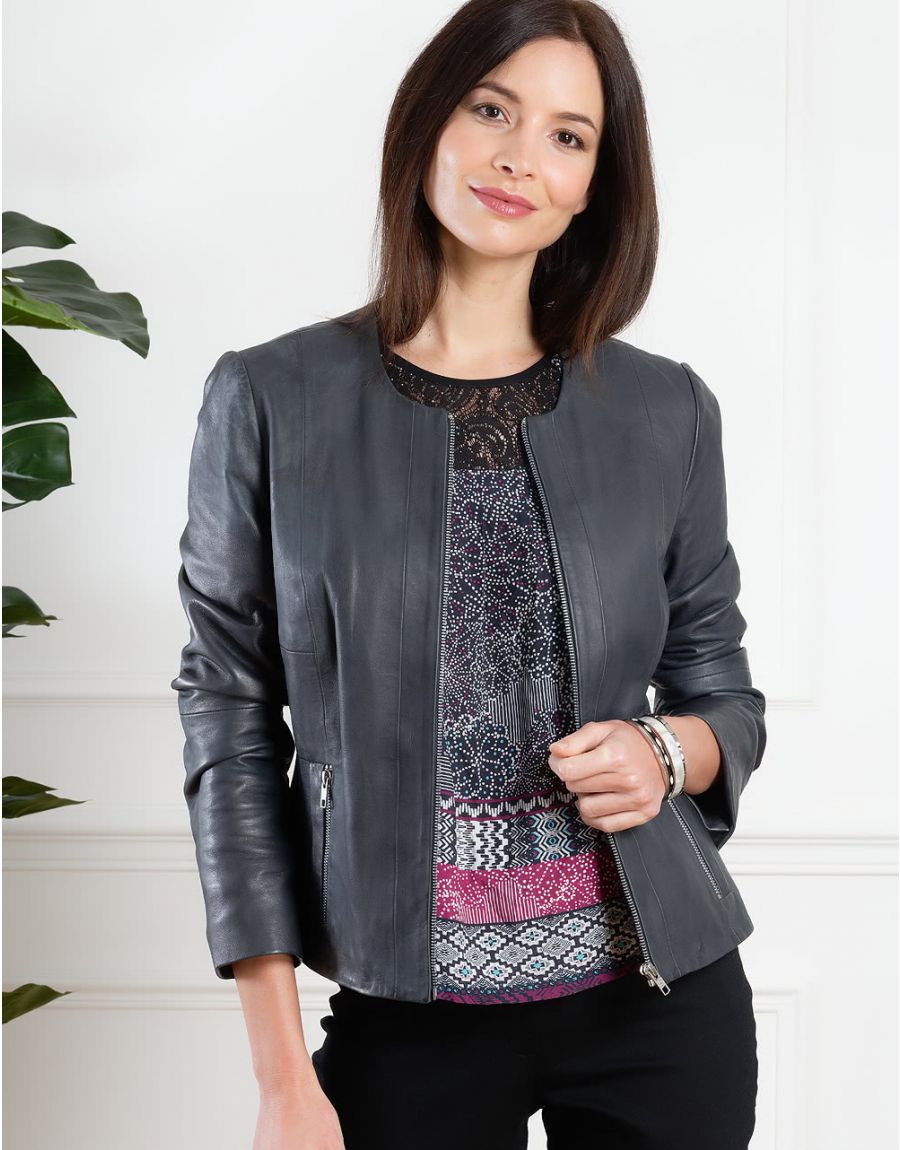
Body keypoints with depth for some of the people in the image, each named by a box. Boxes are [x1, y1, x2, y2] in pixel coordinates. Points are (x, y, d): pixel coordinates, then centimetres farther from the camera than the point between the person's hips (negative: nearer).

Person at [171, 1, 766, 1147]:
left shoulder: (667, 410, 1)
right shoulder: (271, 402, -4)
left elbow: (723, 695, 12)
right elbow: (232, 728, -4)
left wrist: (669, 752, -12)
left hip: (663, 1003, 2)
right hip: (412, 1017, -2)